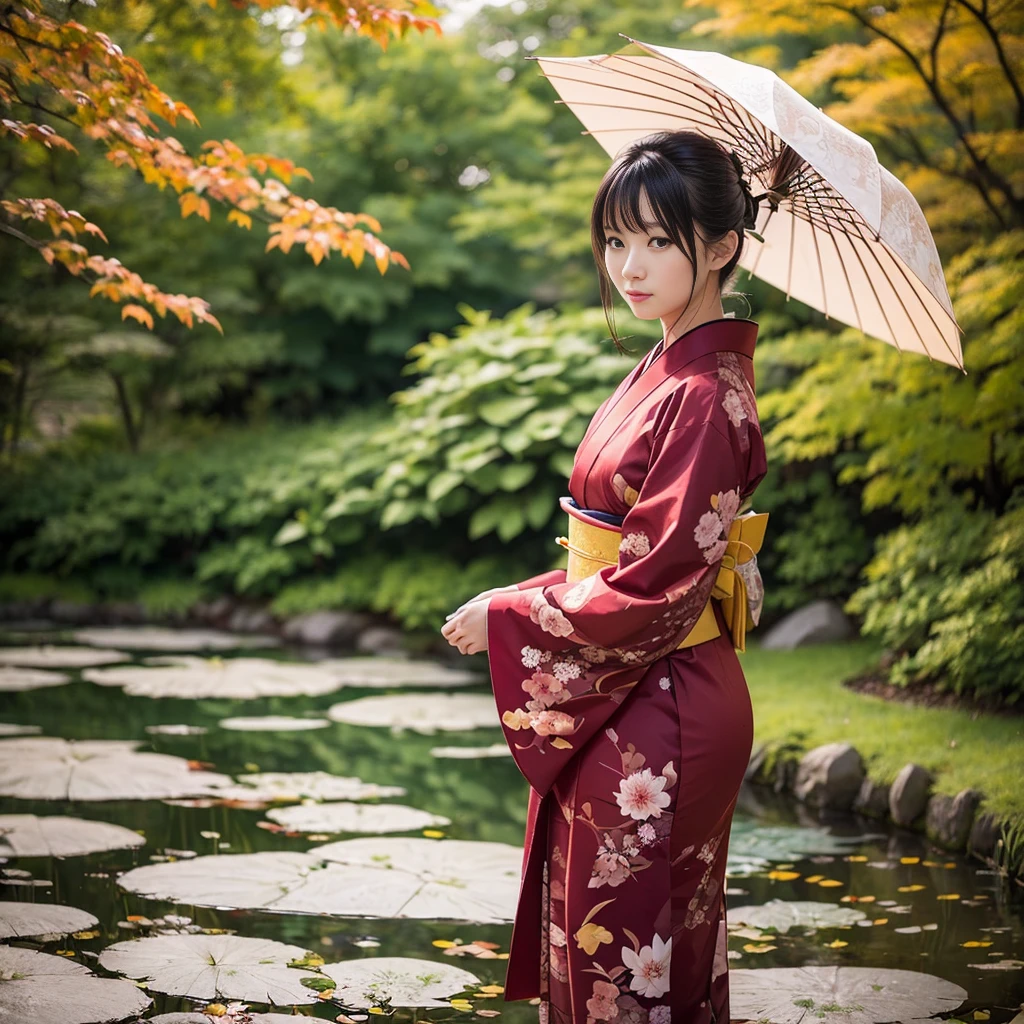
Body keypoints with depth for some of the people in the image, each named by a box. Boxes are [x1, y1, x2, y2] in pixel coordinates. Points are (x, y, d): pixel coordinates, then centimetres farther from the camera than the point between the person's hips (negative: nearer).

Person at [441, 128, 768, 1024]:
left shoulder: (702, 398, -20)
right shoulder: (670, 368, 8)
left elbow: (655, 590, -22)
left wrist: (507, 618, -12)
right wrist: (534, 597, 12)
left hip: (657, 720, -9)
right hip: (627, 707, 9)